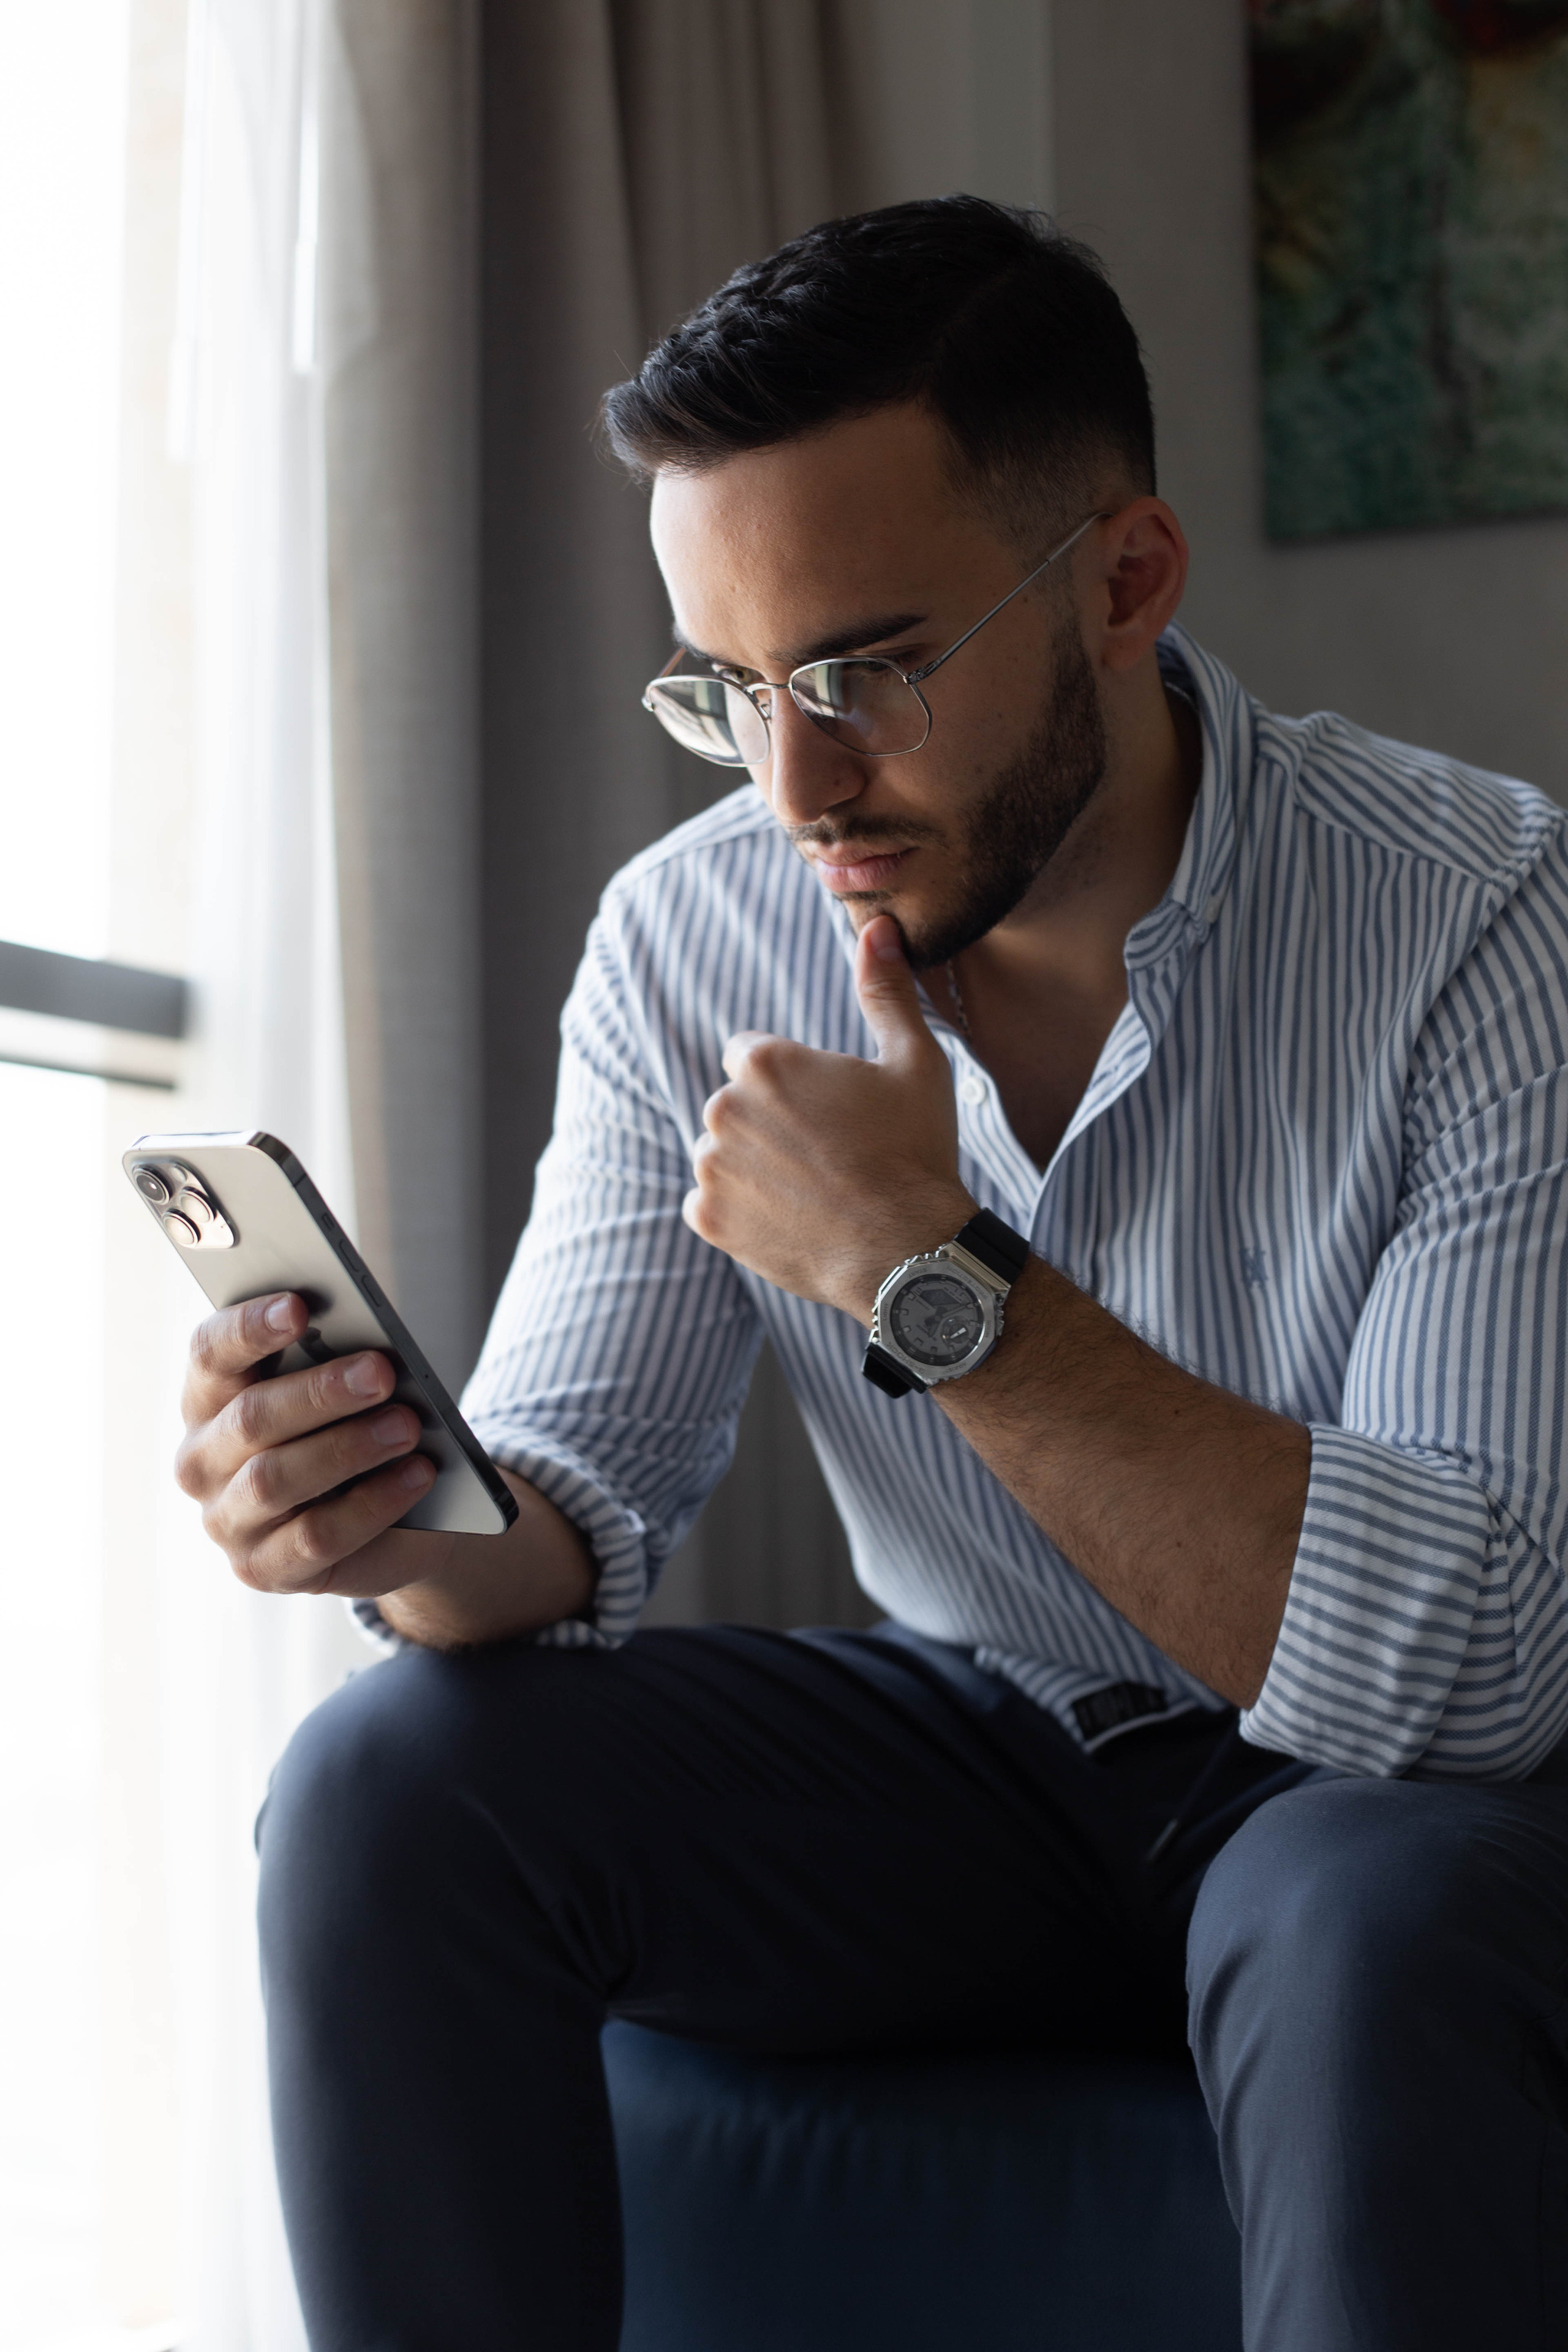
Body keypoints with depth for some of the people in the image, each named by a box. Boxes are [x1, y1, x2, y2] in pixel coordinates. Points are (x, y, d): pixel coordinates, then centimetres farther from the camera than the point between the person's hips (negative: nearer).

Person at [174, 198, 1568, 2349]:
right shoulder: (690, 935, -6)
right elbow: (580, 1496, -6)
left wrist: (933, 1275, -32)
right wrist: (411, 1521, -31)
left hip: (1394, 1791, -3)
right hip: (977, 1746, 4)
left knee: (1386, 1933, -38)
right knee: (389, 1788, -18)